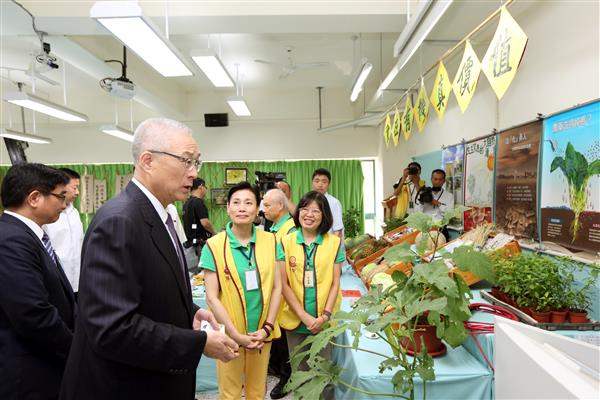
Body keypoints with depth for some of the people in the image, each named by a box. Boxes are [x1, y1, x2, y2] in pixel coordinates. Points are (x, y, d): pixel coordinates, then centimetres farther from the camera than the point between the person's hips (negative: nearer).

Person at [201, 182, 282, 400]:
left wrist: (267, 328, -7)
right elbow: (212, 297, -10)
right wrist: (236, 334, -13)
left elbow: (277, 287, 0)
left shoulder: (270, 241, -2)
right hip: (229, 334, -2)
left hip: (262, 333, 2)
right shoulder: (214, 245, -11)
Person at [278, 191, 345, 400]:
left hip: (324, 321, 0)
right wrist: (304, 316, -10)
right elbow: (283, 284, -4)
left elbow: (335, 283, 0)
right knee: (300, 372, 14)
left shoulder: (334, 243, -1)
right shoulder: (285, 242, -2)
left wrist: (325, 315, -10)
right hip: (295, 320, 1)